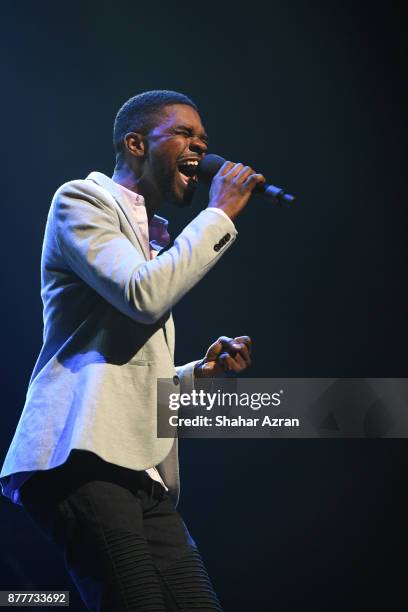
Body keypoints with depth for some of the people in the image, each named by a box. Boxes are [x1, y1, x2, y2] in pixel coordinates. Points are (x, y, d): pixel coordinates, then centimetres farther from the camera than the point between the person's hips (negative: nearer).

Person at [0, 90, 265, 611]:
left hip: (144, 476, 9)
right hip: (84, 455, -9)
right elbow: (143, 296, -13)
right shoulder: (81, 200, 5)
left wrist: (199, 371, 13)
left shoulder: (153, 244, 30)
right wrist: (219, 215, -3)